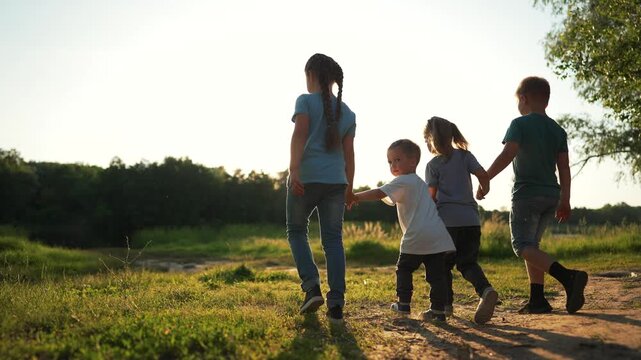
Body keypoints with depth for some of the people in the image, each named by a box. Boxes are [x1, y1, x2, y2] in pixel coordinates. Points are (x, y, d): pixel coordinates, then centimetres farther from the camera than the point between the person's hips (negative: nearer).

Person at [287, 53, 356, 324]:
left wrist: (294, 170, -22)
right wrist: (349, 186, 19)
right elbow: (348, 152, 14)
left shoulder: (306, 101, 3)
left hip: (306, 178, -3)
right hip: (336, 181, 4)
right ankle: (336, 304, -1)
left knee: (296, 231, 14)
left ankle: (312, 286, -4)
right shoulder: (347, 111, 16)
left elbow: (300, 135, -12)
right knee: (333, 239, 5)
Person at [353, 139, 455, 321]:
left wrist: (355, 196, -6)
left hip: (417, 237, -7)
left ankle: (404, 304, 14)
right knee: (436, 273, 6)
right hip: (438, 237, 7)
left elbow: (379, 193, -12)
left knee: (404, 268, 11)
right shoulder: (421, 183, 25)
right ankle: (438, 310, 5)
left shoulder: (402, 181, -3)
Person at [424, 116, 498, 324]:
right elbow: (483, 175, -1)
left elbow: (431, 196, -3)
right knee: (468, 262, 11)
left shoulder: (433, 165, 1)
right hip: (470, 219, 3)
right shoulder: (465, 155, 9)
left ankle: (446, 304, 10)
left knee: (444, 264, 11)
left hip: (446, 219, -3)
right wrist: (484, 191, 19)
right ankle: (486, 290, -15)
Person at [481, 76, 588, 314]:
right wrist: (565, 200, 10)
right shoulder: (558, 130, 12)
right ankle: (537, 300, 10)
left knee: (522, 245, -6)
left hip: (527, 194, -7)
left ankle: (568, 277, -27)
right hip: (551, 194, 7)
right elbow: (564, 167, 8)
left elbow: (507, 155, -19)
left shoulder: (520, 124, -6)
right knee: (531, 244, 15)